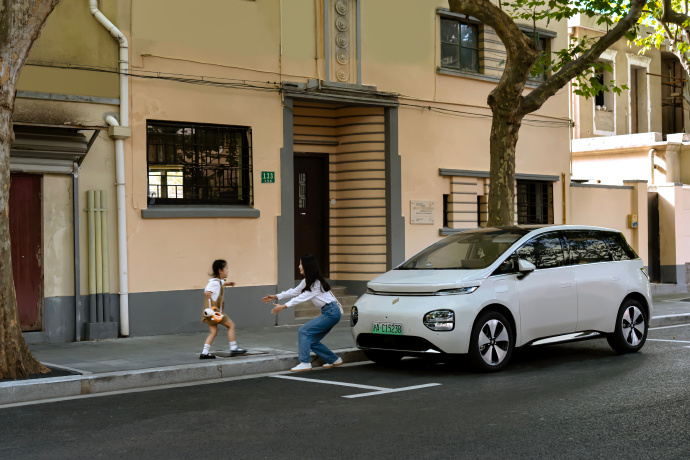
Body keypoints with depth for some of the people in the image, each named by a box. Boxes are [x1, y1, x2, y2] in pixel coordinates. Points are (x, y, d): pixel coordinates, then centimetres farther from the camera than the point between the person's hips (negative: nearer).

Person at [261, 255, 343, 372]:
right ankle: (334, 360, 20)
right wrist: (275, 297, 13)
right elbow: (294, 292, 19)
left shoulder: (317, 283, -16)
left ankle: (305, 363, -15)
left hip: (332, 313, -9)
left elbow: (302, 297, -23)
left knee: (304, 331, -14)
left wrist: (283, 306, -28)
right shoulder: (307, 281, 12)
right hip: (327, 313, 9)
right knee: (312, 341, 8)